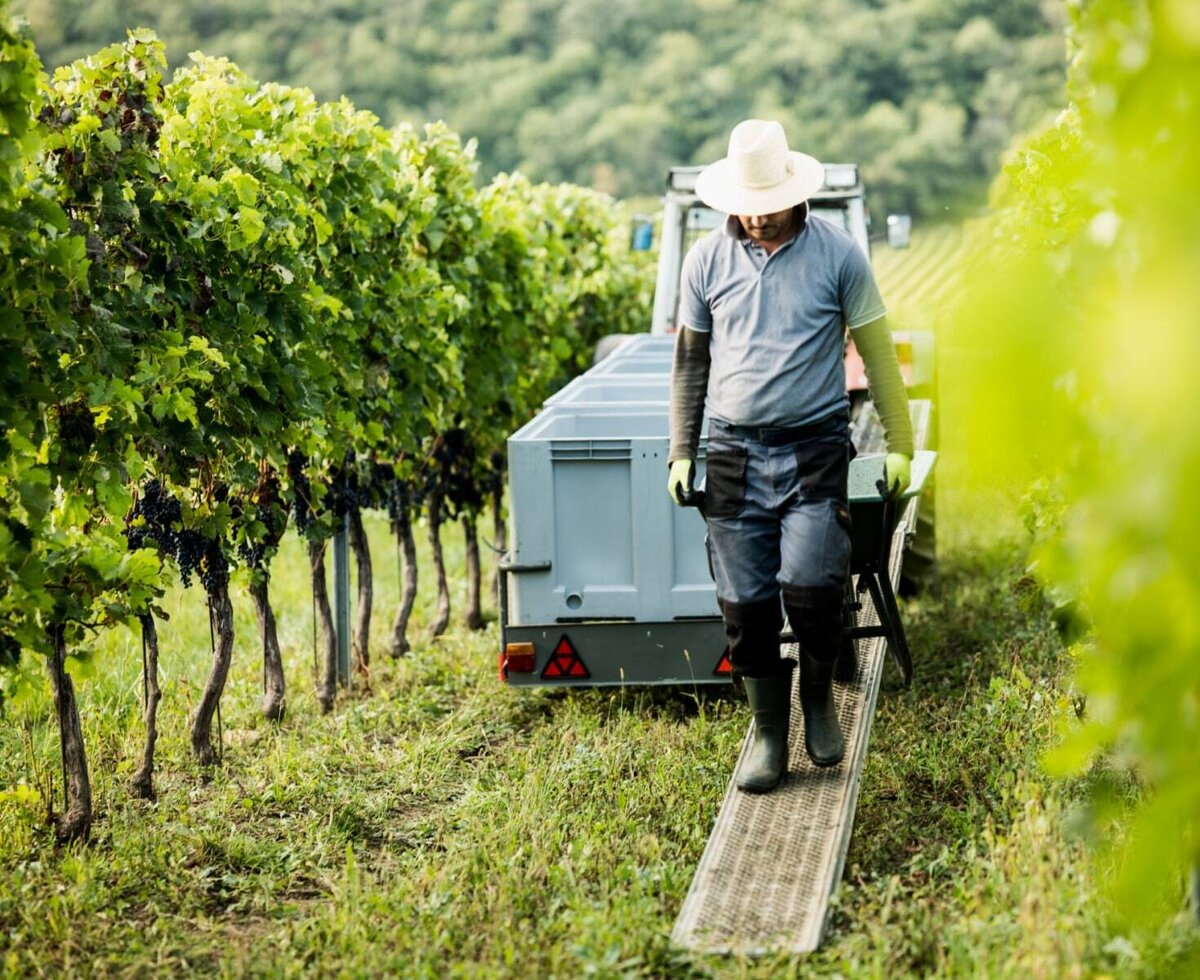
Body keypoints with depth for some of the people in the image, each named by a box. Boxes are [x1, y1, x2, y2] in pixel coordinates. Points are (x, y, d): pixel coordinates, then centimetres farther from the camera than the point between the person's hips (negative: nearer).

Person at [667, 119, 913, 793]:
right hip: (736, 453, 3)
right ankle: (770, 736, 16)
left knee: (811, 586, -17)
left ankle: (819, 697, 13)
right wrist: (682, 452, 11)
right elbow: (691, 360, 15)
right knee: (746, 604, 1)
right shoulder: (708, 259, 5)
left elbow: (877, 352, 5)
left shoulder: (838, 253, -2)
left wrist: (900, 444, 4)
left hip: (817, 450, -2)